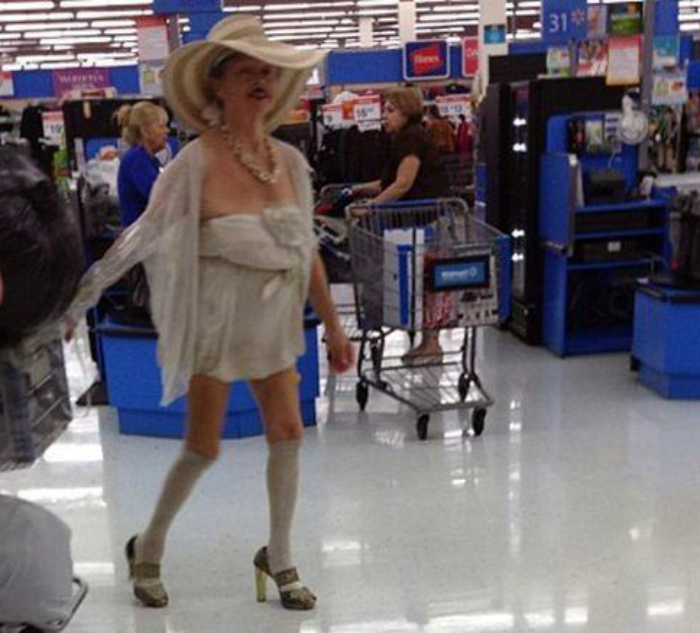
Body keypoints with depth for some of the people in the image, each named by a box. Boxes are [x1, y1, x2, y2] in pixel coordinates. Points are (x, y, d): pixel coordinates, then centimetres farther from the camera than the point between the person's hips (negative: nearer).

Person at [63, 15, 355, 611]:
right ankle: (147, 549, 31)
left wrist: (333, 326, 9)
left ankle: (278, 558, 25)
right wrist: (74, 304, -9)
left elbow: (306, 250, 6)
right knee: (203, 448, 6)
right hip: (216, 321, -5)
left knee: (288, 434, 5)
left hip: (274, 321, 5)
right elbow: (137, 240, -12)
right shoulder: (197, 163, -17)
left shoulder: (290, 160, -1)